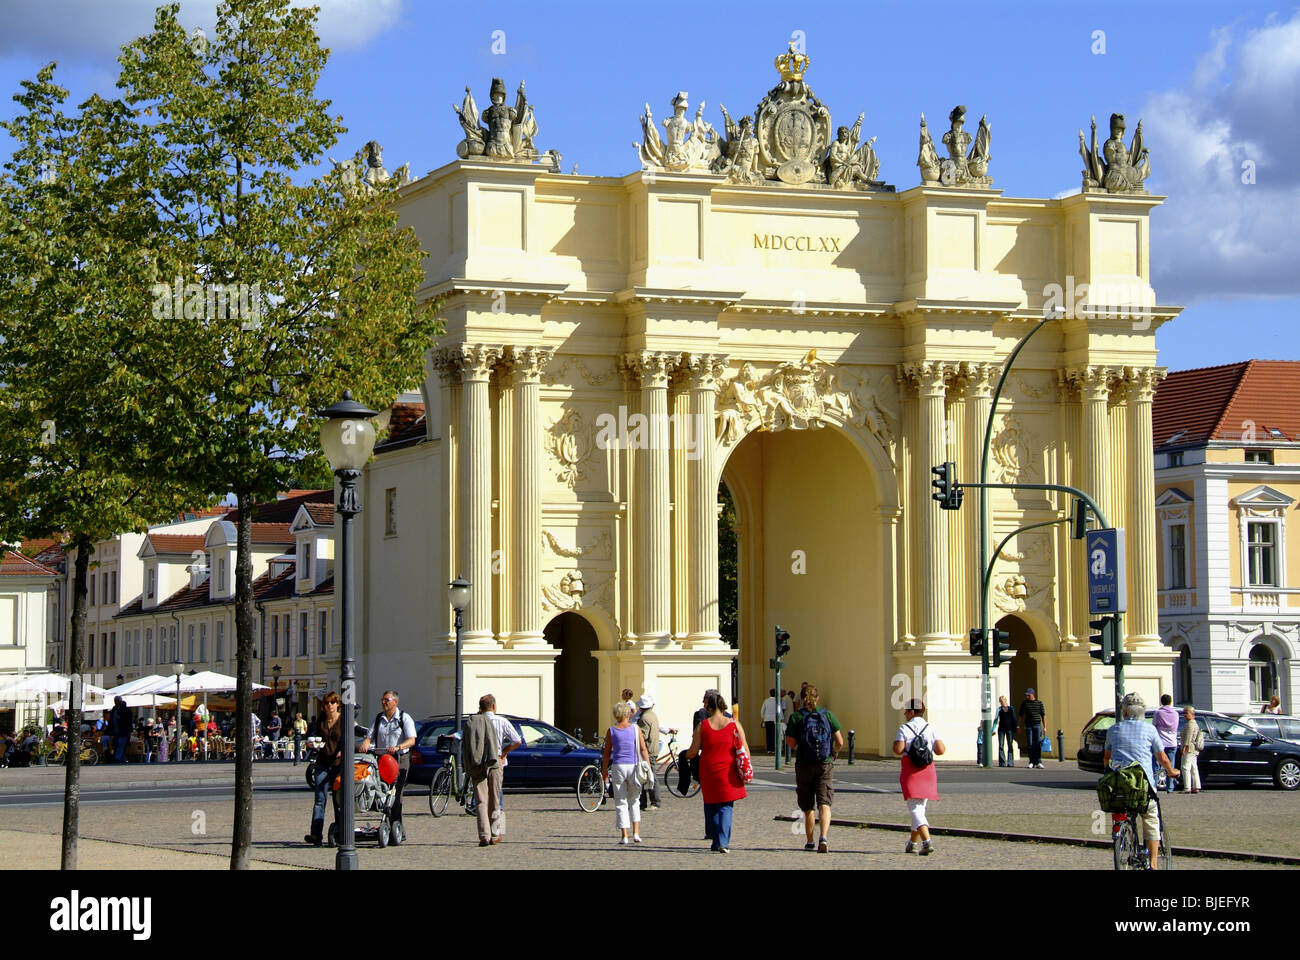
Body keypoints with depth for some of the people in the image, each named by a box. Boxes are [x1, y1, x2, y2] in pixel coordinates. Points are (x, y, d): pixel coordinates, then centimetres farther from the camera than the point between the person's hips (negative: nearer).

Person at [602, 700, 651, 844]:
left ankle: (624, 836, 0)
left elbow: (607, 753, 3)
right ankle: (636, 833, 7)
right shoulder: (635, 729, 0)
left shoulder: (611, 731, 1)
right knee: (634, 801, 15)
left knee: (621, 803, 5)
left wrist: (604, 772, 10)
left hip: (618, 767, -1)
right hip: (633, 767, 1)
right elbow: (643, 750, -2)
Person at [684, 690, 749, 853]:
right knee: (726, 807, 5)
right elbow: (745, 750, -3)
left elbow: (693, 752, -2)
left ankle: (715, 841, 14)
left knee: (711, 806, 15)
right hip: (729, 774, 0)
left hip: (708, 772, 0)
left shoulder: (702, 726, -4)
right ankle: (723, 842, -8)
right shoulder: (734, 724, -3)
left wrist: (685, 757, 20)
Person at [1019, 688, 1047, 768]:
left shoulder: (1039, 703, 3)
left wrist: (1045, 727, 0)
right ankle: (1032, 762, 5)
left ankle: (1039, 762, -5)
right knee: (1030, 744, -1)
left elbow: (1043, 715, 5)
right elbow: (1021, 715, 10)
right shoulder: (1024, 703, 6)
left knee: (1038, 744, -6)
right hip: (1028, 725, 1)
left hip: (1037, 725, -1)